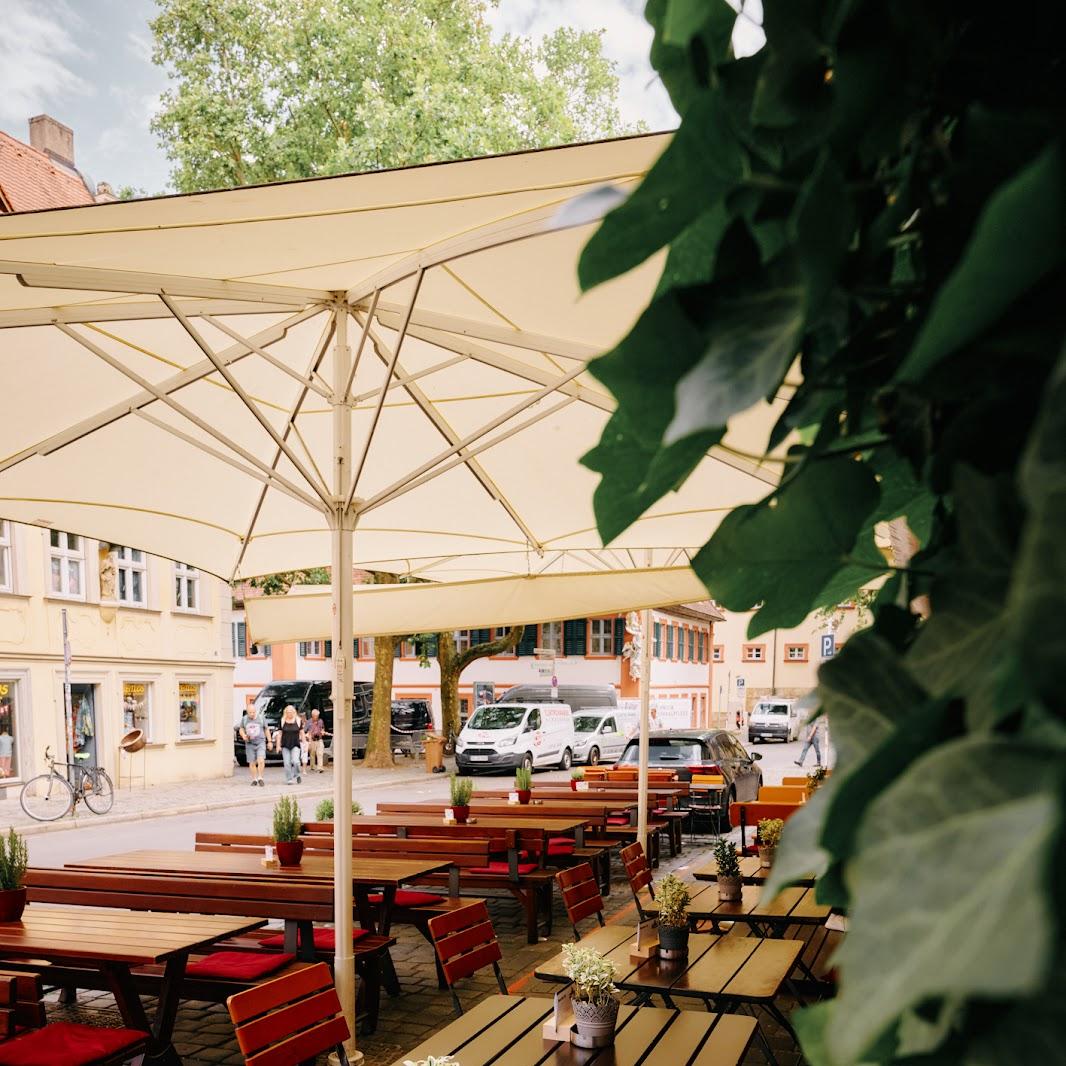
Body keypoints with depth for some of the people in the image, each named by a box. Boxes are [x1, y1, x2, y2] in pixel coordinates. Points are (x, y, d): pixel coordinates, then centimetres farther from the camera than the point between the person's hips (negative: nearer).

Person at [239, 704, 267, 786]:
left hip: (260, 743, -2)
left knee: (261, 761, -18)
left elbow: (266, 730, 9)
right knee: (252, 763, 4)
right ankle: (254, 779, 19)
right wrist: (243, 735, -7)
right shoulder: (244, 719, 2)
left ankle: (260, 778, -3)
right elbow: (241, 729, 15)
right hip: (249, 744, 2)